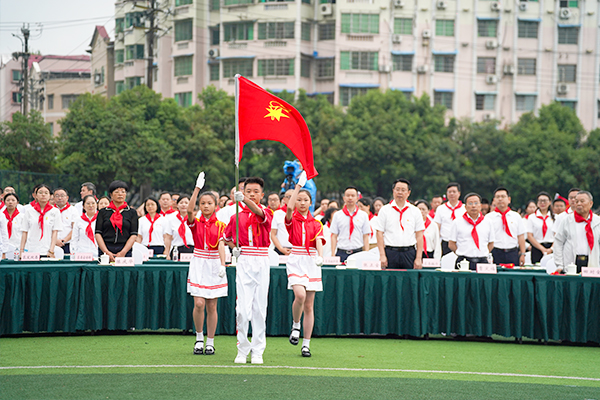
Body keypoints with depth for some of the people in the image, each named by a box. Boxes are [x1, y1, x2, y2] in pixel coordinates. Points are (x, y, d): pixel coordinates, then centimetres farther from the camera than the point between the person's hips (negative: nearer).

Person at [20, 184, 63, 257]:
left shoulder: (55, 212, 5)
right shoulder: (29, 211, 9)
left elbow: (55, 232, 1)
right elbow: (24, 232, 9)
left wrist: (51, 251, -8)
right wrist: (21, 250, 3)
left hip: (46, 252, -1)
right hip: (30, 251, 1)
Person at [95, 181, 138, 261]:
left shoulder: (132, 212, 10)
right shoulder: (103, 212, 11)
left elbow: (134, 235, 2)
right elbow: (98, 234, 3)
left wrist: (123, 252, -11)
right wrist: (107, 252, -10)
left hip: (125, 252, 0)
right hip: (105, 251, 0)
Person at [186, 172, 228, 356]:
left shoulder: (220, 226, 3)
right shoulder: (195, 222, 2)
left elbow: (221, 245, -8)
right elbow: (190, 209, -18)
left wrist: (222, 265, -23)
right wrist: (198, 187, -25)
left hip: (214, 265, 0)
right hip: (198, 264, 0)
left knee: (212, 306, 3)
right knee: (199, 304, -11)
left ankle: (210, 342, 11)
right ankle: (199, 337, 9)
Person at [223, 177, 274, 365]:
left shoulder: (266, 213, 3)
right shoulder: (236, 217, 10)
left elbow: (259, 213, -24)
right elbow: (226, 237, 26)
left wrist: (245, 200, -42)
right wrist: (234, 248, 4)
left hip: (262, 263, -1)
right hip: (244, 263, 1)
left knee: (260, 309, 2)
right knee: (243, 309, -7)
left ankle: (257, 351, 9)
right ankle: (242, 350, 2)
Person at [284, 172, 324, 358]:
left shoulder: (316, 224, 10)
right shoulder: (291, 219, 3)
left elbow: (319, 241, -5)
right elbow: (290, 207, -18)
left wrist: (320, 257, -25)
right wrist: (299, 184, -16)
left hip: (311, 263, 3)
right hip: (295, 260, -2)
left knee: (309, 305, 3)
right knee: (300, 295, -26)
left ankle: (306, 344, 8)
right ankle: (295, 326, 1)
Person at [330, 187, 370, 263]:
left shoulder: (363, 215, 9)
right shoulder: (337, 215, 9)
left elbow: (366, 236, 7)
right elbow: (334, 236, 7)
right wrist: (332, 254, -2)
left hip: (358, 253, 0)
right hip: (342, 253, 0)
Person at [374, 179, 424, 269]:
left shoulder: (415, 211, 9)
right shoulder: (384, 210, 6)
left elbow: (419, 236, 7)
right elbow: (380, 234, 3)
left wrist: (418, 258, -1)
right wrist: (382, 255, -6)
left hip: (409, 253, 1)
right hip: (390, 252, -1)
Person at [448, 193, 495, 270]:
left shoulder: (487, 222, 13)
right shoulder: (458, 222, 7)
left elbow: (491, 244, 19)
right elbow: (451, 244, 8)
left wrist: (485, 254, 5)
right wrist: (462, 254, -1)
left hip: (482, 261, 2)